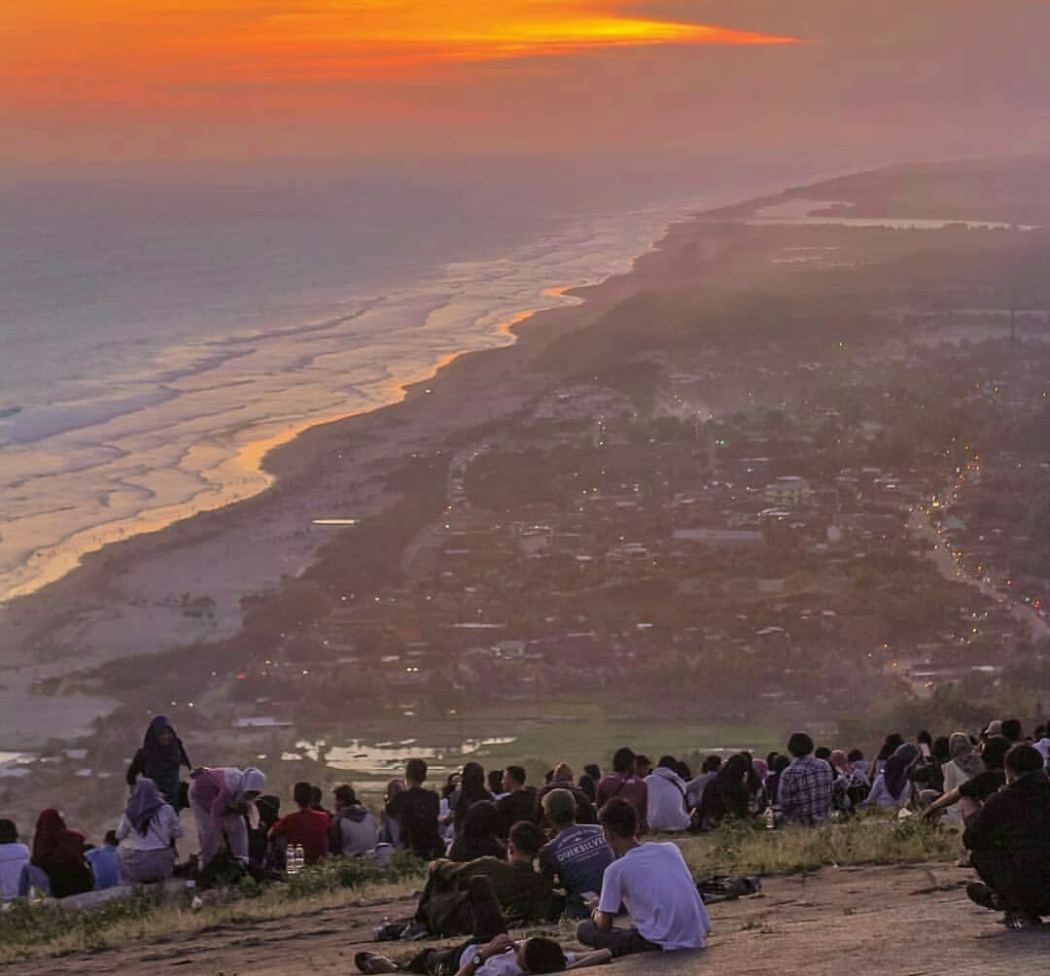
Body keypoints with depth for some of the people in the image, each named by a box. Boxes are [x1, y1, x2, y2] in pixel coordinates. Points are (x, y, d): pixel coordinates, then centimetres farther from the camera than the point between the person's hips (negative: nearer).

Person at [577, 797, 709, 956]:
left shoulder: (616, 869, -2)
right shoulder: (671, 849, 13)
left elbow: (604, 925, 5)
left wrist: (598, 913, 29)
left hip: (662, 944, -6)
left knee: (584, 929, 7)